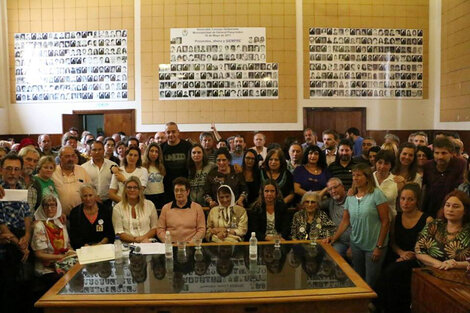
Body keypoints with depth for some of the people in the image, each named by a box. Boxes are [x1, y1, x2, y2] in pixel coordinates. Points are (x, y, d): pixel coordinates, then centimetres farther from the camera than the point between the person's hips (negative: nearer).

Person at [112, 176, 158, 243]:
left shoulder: (149, 205, 11)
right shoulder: (117, 208, 7)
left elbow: (155, 227, 11)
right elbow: (119, 233, 1)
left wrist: (143, 237, -7)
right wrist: (135, 239, -13)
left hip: (148, 242, 1)